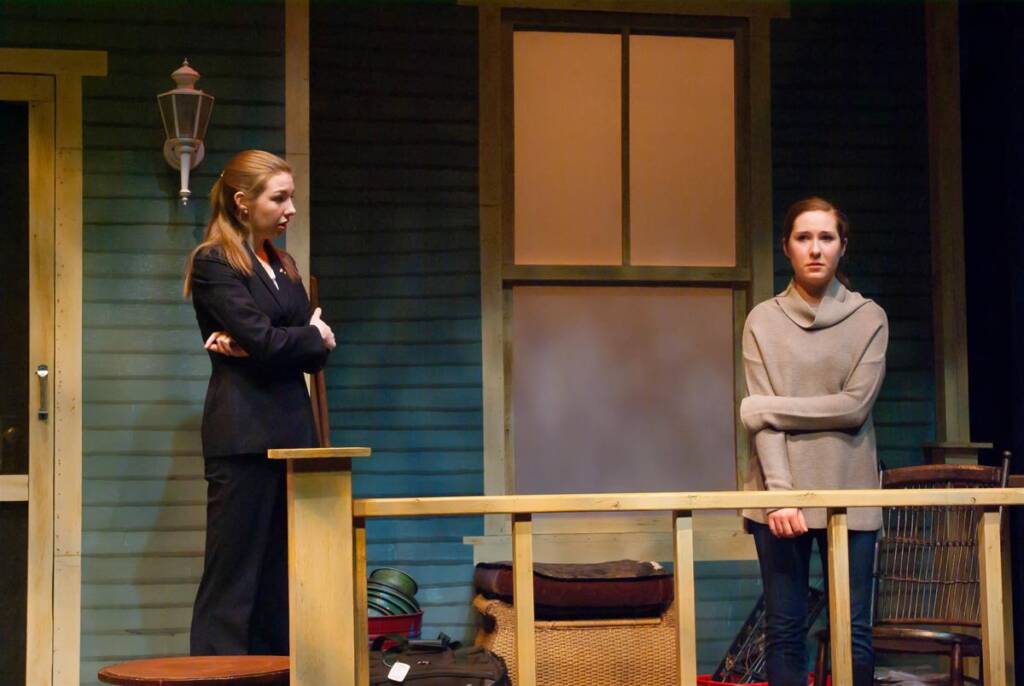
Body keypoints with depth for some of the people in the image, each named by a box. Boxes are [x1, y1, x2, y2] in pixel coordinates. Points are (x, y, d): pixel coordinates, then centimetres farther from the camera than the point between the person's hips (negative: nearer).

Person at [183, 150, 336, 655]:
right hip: (243, 436, -7)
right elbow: (264, 341, -15)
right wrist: (312, 337, 3)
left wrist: (251, 346, -8)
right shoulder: (213, 263, -4)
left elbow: (314, 354, 8)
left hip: (291, 432, 7)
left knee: (281, 577, 6)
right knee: (234, 575, -5)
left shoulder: (283, 266, 18)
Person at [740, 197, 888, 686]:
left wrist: (766, 407, -7)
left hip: (849, 493, 0)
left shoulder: (869, 318, 5)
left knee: (853, 631, 0)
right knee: (785, 630, 1)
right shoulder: (762, 321, 5)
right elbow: (763, 421, -4)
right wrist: (779, 493, -15)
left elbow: (854, 406, -6)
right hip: (782, 493, 0)